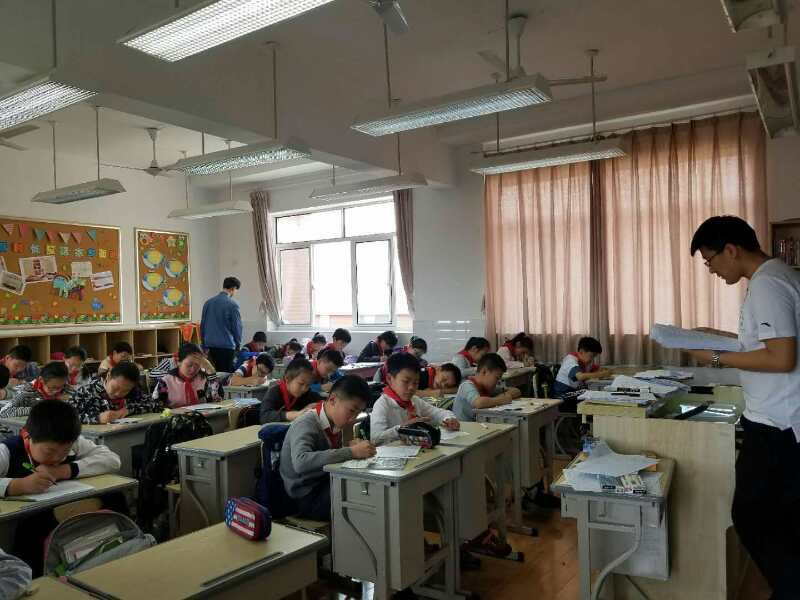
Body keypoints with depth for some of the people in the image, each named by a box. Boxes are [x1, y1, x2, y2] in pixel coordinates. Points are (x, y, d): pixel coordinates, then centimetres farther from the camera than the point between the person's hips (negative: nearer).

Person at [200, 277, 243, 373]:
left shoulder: (208, 302, 7)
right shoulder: (232, 304, -11)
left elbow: (202, 325, 11)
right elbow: (237, 326, -7)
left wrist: (204, 343, 20)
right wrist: (238, 344, 8)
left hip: (210, 345, 6)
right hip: (226, 346, -6)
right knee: (226, 373, 0)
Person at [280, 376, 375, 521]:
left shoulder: (335, 422, 4)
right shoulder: (305, 424, -21)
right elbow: (300, 462, -39)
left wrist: (353, 448, -13)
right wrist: (351, 452, -39)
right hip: (307, 497, -8)